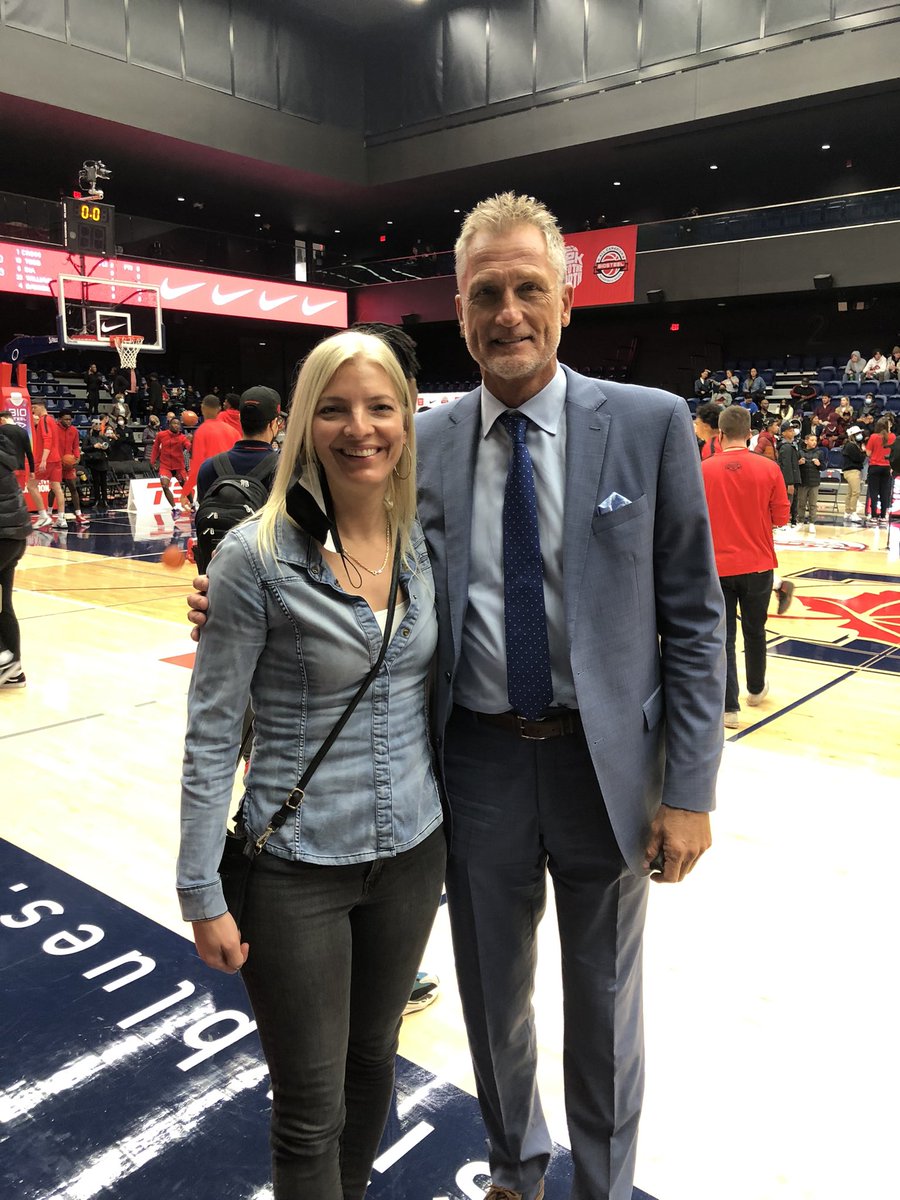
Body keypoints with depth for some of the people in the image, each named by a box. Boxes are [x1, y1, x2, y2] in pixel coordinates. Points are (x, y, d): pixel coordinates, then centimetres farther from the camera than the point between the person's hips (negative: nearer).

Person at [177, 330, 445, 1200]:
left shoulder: (424, 542, -2)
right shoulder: (257, 555, -17)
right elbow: (210, 732, -12)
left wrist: (453, 813, 9)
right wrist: (202, 893, -10)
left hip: (413, 851, 5)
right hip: (296, 868, -4)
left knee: (373, 1061, 24)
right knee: (310, 1110, 11)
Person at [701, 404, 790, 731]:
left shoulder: (704, 470, -9)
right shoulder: (768, 468, -6)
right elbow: (781, 517, -2)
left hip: (718, 566, -1)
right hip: (757, 565, 2)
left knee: (723, 635, 4)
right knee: (754, 630, 18)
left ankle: (729, 707, 2)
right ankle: (756, 688, 38)